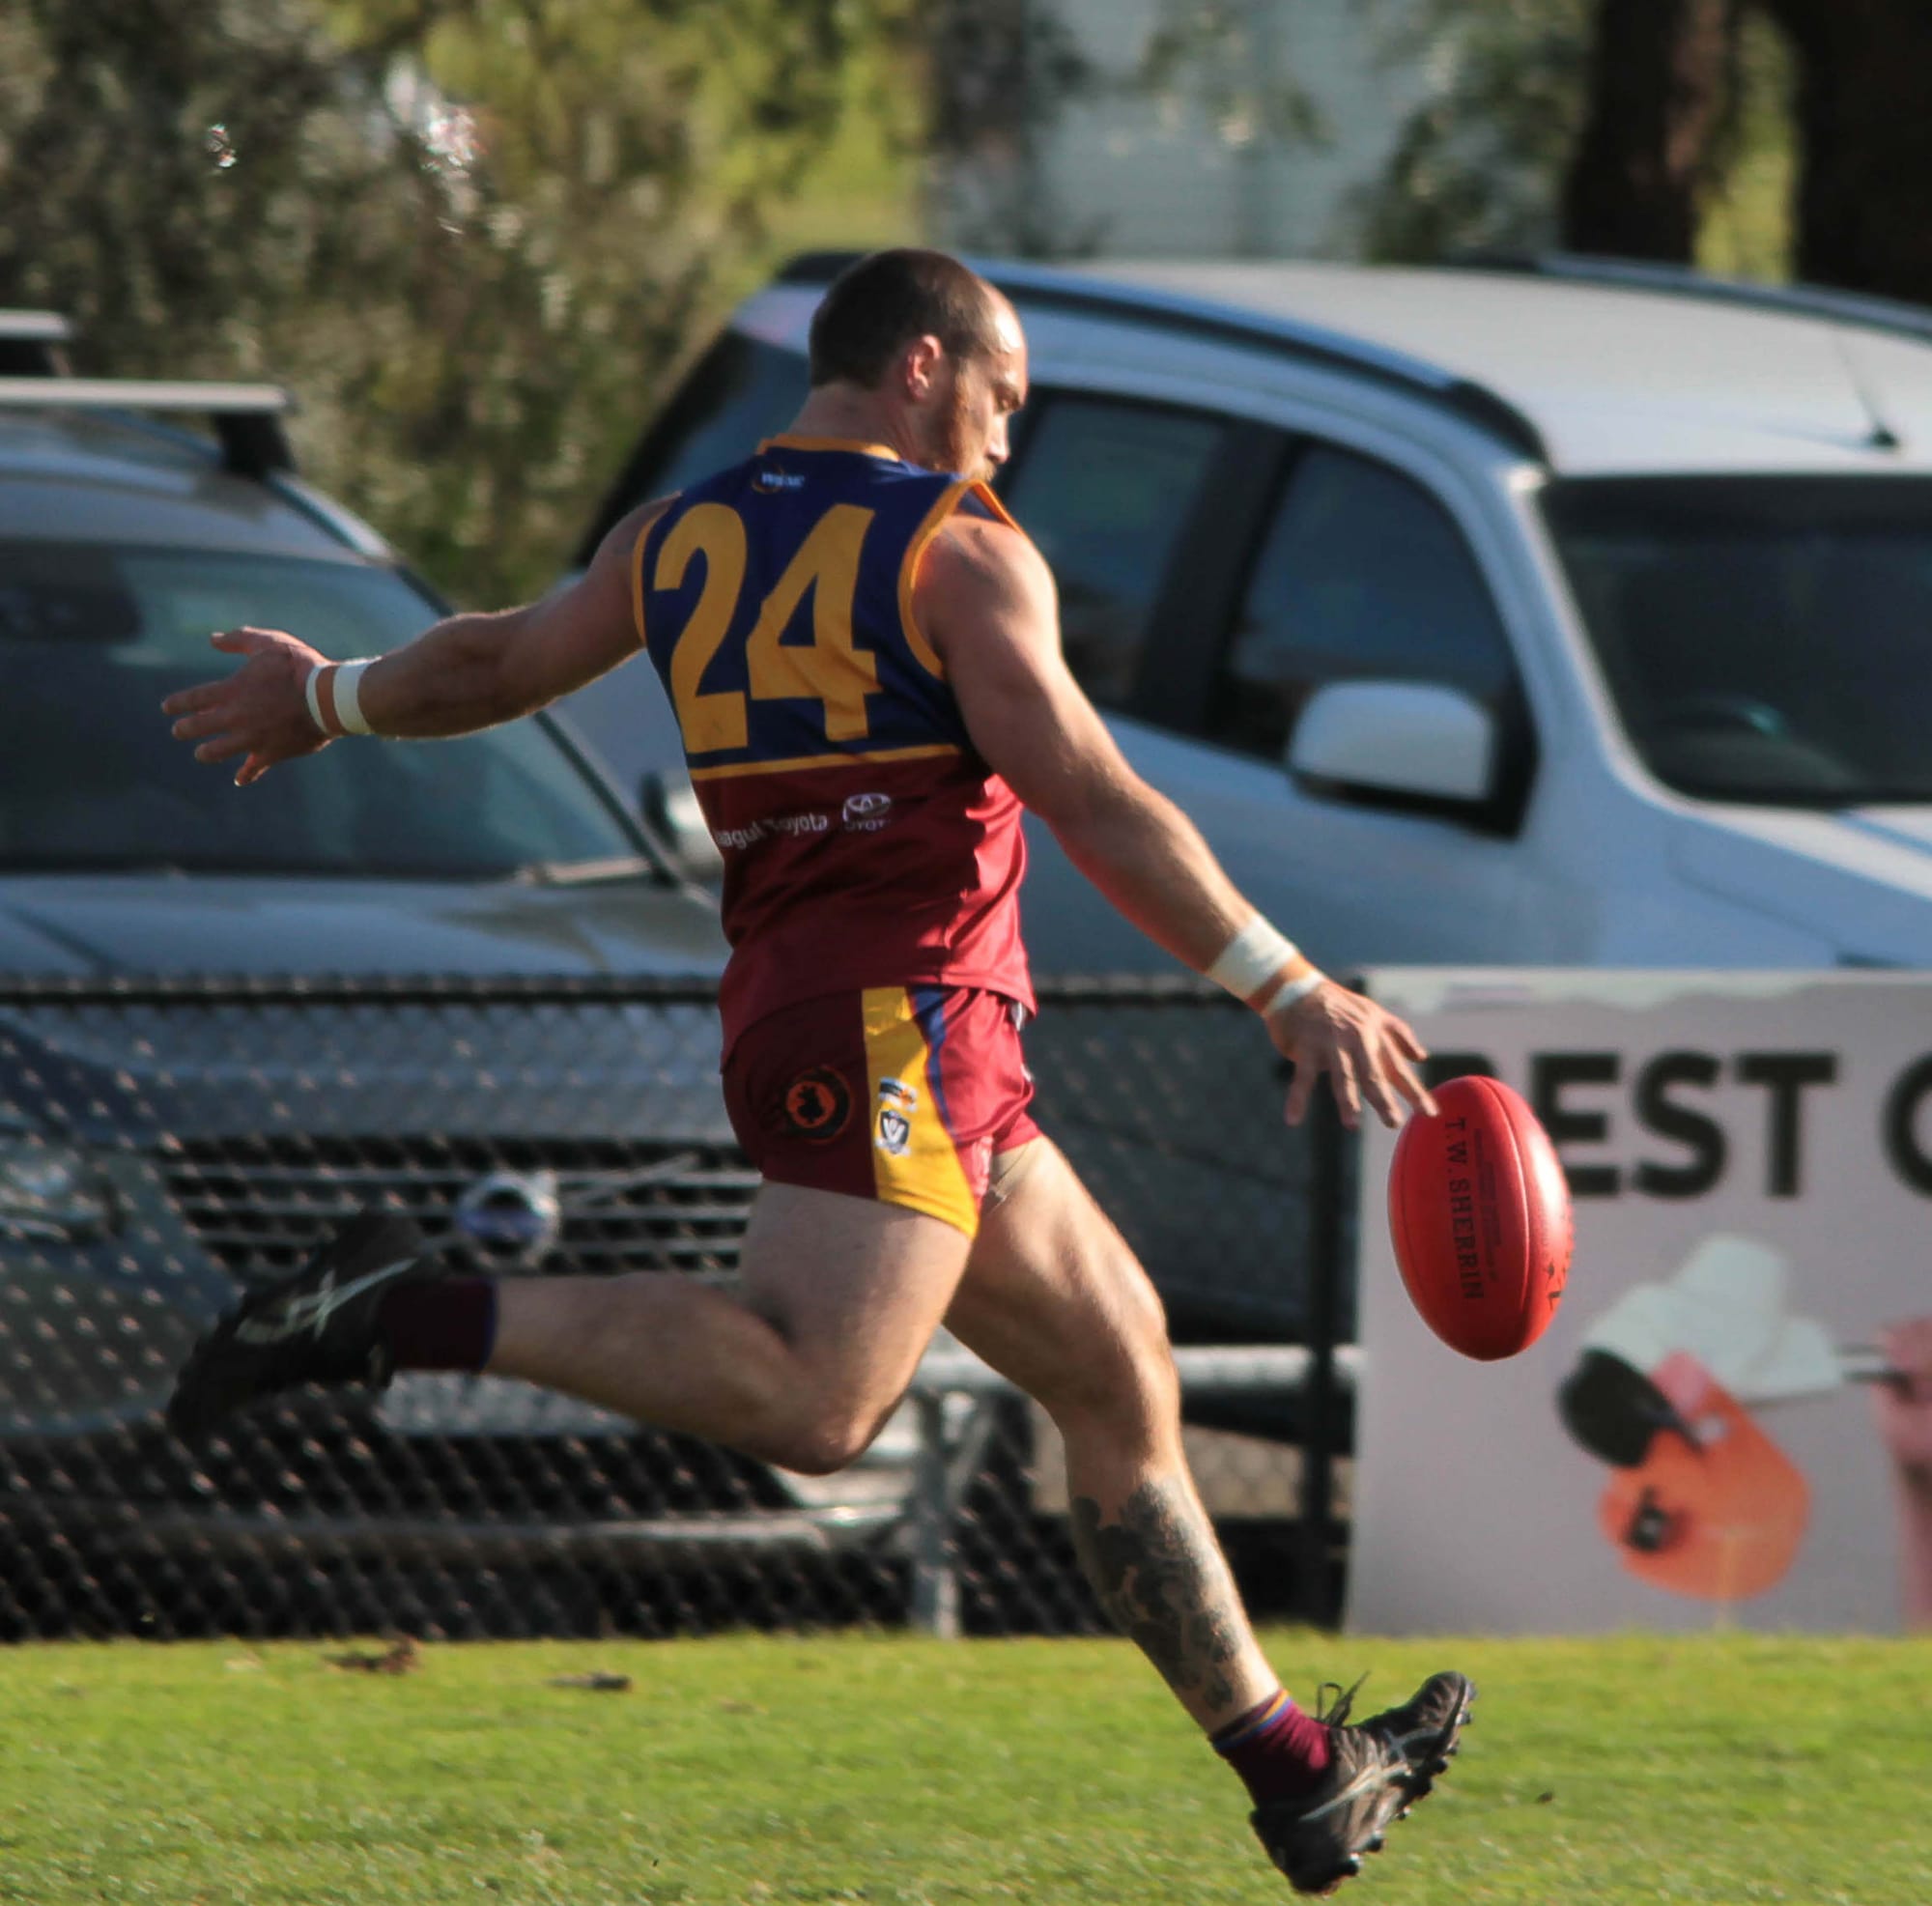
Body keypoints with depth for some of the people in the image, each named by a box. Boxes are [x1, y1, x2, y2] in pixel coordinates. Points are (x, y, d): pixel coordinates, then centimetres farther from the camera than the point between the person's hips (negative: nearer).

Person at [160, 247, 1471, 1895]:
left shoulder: (685, 538, 18)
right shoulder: (959, 550, -3)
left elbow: (498, 663, 32)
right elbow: (1090, 801, -12)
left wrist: (330, 701, 52)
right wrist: (1289, 989, -13)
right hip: (900, 1016, -9)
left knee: (1120, 1377, 12)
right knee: (810, 1404, -25)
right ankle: (414, 1317, -28)